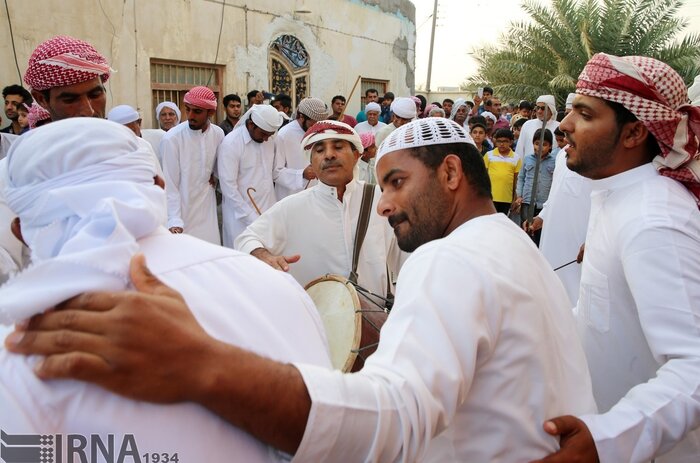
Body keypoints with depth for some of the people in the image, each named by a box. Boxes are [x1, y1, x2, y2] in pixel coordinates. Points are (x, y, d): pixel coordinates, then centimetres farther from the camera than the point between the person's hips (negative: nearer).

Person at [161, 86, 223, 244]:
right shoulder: (171, 139, -16)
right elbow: (170, 185, -15)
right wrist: (174, 221, -23)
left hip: (207, 208, 4)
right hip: (181, 210, -4)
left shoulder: (218, 134, -2)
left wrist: (214, 174, 2)